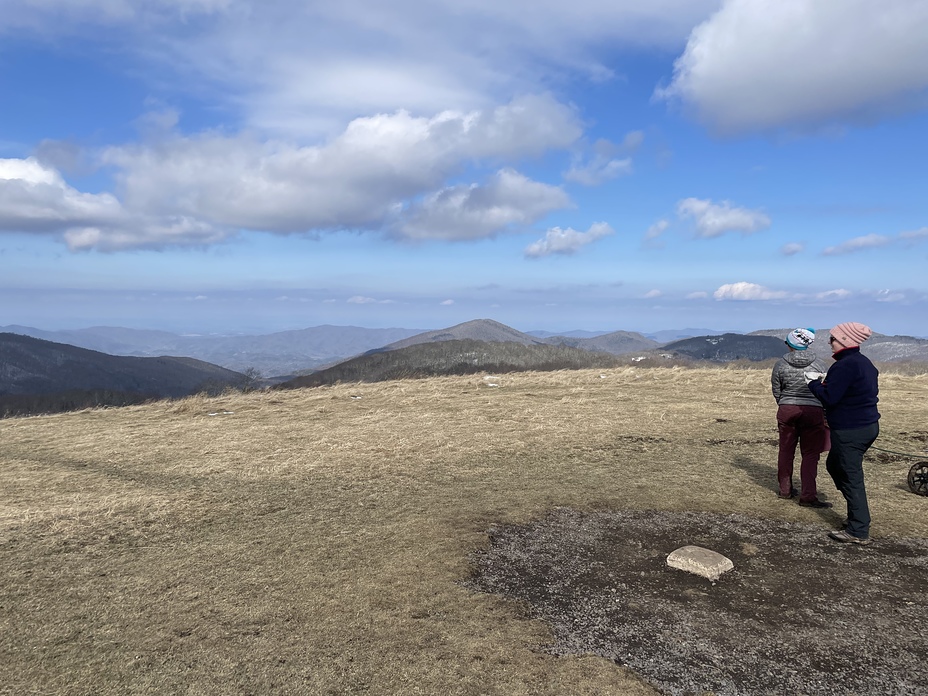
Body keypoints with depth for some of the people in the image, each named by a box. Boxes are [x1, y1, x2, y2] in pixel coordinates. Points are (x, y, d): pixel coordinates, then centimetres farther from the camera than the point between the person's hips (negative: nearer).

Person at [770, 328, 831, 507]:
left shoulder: (781, 364, -3)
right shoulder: (818, 364, -3)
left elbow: (776, 391, 3)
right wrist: (826, 417, 11)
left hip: (786, 410, 1)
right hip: (813, 411, -1)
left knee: (786, 450, 14)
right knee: (810, 454, 2)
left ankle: (785, 489, 25)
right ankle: (808, 496, -2)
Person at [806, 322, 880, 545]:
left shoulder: (845, 365, -20)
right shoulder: (865, 363, 12)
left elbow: (829, 398, -22)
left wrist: (814, 382, -5)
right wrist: (825, 381, 11)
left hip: (850, 430, -10)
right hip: (867, 425, 10)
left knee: (851, 477, -4)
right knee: (834, 464, 23)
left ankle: (858, 531, 2)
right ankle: (857, 516, 27)